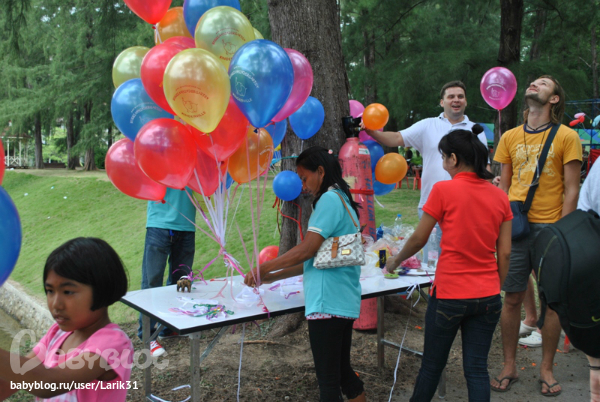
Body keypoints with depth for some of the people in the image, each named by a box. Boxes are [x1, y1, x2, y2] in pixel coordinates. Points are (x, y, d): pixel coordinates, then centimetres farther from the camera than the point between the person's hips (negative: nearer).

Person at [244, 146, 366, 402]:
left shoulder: (329, 199, -12)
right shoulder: (342, 200, 18)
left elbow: (307, 250, -18)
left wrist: (264, 268, -7)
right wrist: (274, 277, 15)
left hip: (328, 303, -10)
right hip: (344, 302, 10)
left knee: (328, 380, -2)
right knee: (343, 371, 20)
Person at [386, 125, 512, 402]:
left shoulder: (444, 190, -11)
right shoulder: (499, 196, 2)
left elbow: (418, 239, -3)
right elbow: (504, 253, 4)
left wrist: (396, 260, 15)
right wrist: (495, 289, 15)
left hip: (449, 295, -4)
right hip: (487, 296, 4)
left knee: (432, 365, 13)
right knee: (477, 368, 10)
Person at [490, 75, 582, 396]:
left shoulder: (567, 137, 0)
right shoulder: (510, 137, 10)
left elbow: (571, 190, -2)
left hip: (550, 228, -2)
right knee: (512, 298, 5)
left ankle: (547, 369, 21)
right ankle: (509, 367, 19)